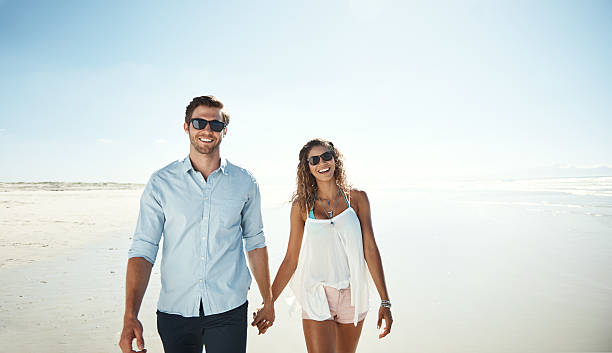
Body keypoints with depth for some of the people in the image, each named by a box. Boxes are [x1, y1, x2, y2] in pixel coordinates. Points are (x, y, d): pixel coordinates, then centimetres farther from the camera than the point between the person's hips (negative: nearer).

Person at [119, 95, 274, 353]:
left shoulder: (244, 182, 1)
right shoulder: (161, 183, -2)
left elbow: (255, 242, 8)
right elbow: (143, 249, -5)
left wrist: (267, 300, 11)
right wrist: (130, 316, -13)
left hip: (228, 311, 0)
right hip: (174, 312, 0)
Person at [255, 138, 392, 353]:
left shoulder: (357, 198, 0)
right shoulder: (301, 205, -2)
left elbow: (370, 249, -1)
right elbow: (291, 258, 1)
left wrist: (385, 301, -3)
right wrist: (268, 302, 0)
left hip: (352, 297, 2)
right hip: (317, 297, -1)